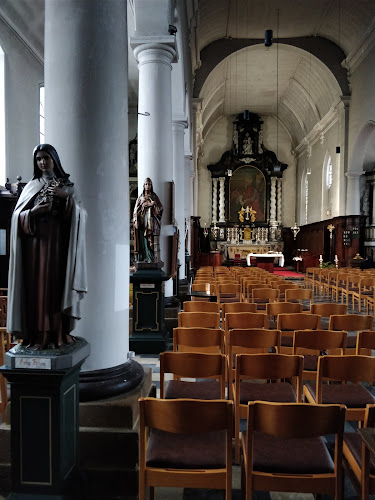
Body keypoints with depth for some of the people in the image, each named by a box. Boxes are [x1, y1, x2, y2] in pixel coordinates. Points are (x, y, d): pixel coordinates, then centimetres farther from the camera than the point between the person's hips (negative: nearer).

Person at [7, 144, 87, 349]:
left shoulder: (67, 185, 10)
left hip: (58, 244, 0)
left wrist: (67, 196, -16)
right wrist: (34, 212, -12)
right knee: (37, 286, -3)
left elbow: (81, 213, -2)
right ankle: (37, 336, 3)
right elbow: (17, 216, 6)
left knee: (57, 286, -3)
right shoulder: (31, 186, 12)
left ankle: (57, 334, 4)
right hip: (36, 243, 1)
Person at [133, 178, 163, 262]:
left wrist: (154, 204, -14)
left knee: (152, 240, -7)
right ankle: (143, 259, -1)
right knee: (143, 240, -3)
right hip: (142, 221, 2)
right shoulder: (140, 197, 13)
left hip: (152, 222, -1)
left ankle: (153, 259, -7)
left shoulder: (154, 196, 9)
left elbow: (160, 208, 4)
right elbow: (136, 210, 8)